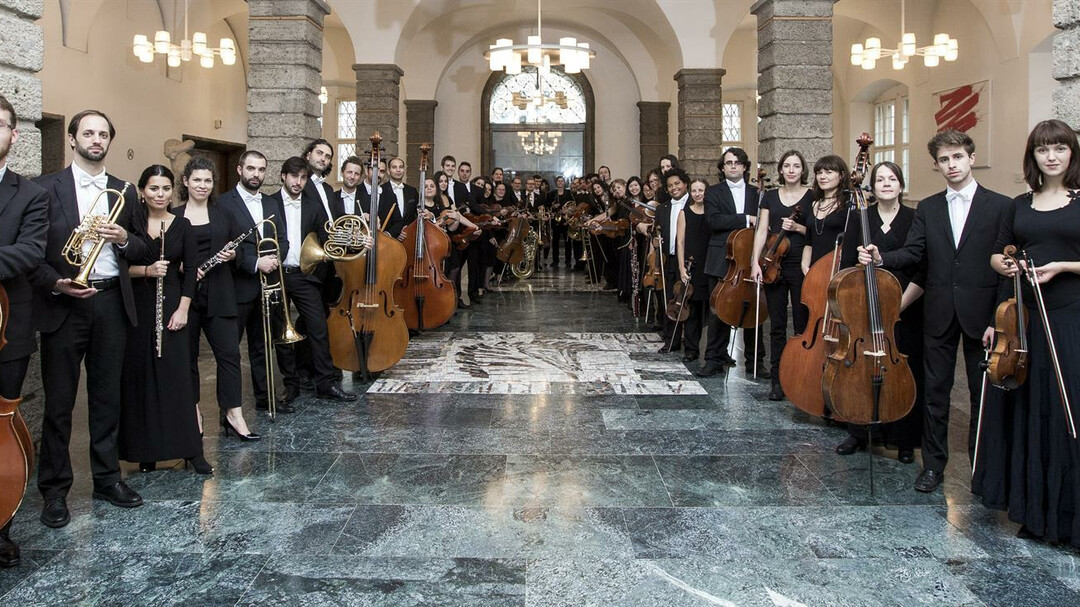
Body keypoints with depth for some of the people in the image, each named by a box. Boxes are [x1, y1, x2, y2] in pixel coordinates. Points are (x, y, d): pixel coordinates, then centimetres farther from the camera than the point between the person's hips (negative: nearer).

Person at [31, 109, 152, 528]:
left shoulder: (125, 192, 11)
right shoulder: (46, 188, 0)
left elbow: (145, 253, 12)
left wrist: (124, 238, -8)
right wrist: (57, 283, -20)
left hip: (112, 303, 3)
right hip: (63, 305, -3)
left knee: (107, 397, 11)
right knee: (58, 402, 3)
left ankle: (107, 478, 23)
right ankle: (55, 489, 15)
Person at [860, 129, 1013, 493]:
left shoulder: (1000, 206, -1)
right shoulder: (927, 209, 9)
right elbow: (913, 253, 1)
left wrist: (998, 320, -10)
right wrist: (881, 259, -20)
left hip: (980, 315, -2)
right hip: (939, 315, 3)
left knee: (983, 395, 7)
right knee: (936, 393, 10)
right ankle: (933, 463, 21)